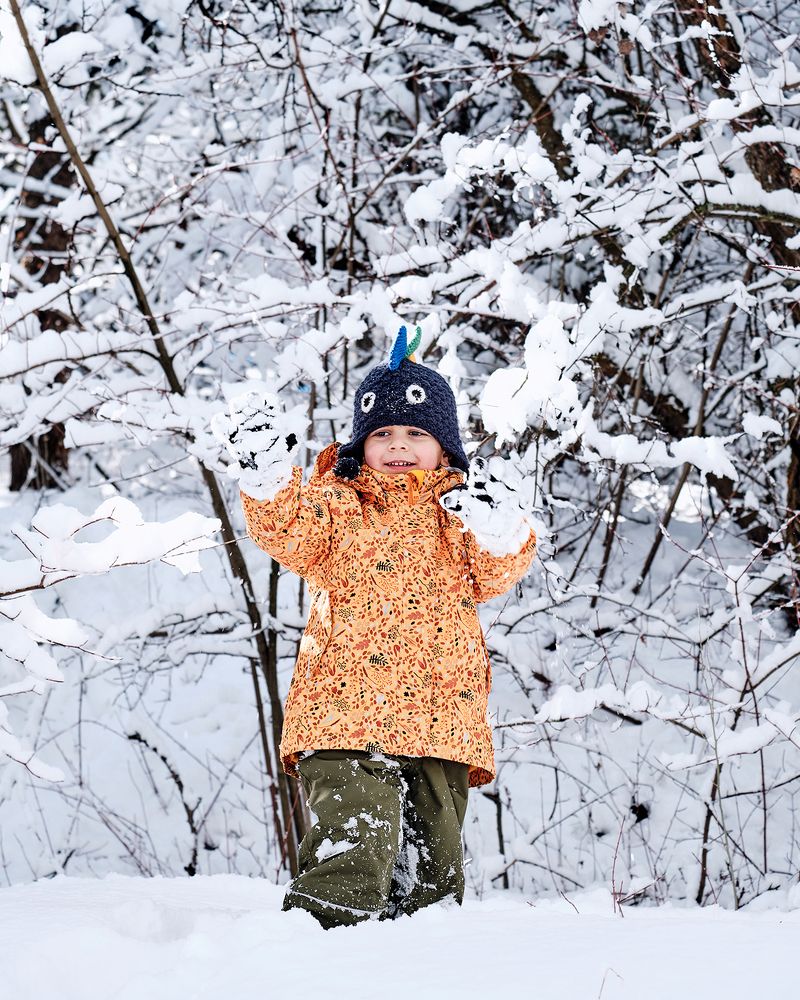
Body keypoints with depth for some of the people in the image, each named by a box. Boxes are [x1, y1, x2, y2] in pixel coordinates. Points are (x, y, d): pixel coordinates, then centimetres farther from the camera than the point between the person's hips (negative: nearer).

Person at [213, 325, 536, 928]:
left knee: (433, 853, 8)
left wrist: (497, 533, -16)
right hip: (346, 703, -3)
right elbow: (291, 535, -6)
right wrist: (267, 476, -21)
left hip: (440, 712, 3)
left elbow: (493, 577, 5)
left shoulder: (460, 506, 16)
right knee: (358, 830, -22)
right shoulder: (337, 501, 12)